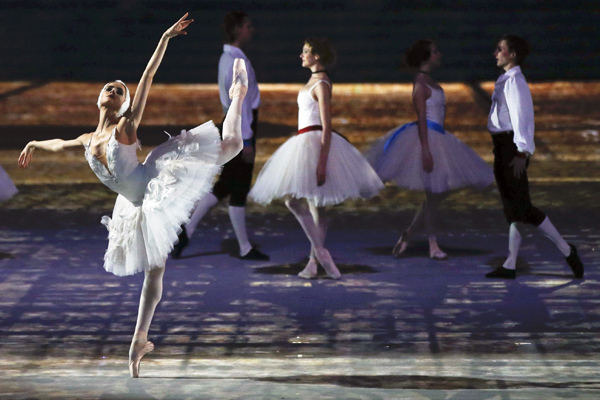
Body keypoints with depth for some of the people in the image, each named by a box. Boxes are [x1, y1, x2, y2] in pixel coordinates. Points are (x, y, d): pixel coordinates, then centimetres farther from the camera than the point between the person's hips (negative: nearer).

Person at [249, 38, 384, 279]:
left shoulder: (321, 84, -14)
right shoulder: (314, 80, 15)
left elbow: (326, 127, -19)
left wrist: (322, 162, -24)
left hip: (315, 143, -10)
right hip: (305, 142, 10)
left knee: (293, 199, -14)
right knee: (315, 206, 8)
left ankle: (320, 251, -15)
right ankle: (314, 262, 10)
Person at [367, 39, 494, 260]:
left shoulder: (430, 82, 15)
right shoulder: (420, 84, -14)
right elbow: (421, 118, -20)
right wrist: (425, 150, -25)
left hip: (437, 137, 10)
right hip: (426, 137, -10)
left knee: (440, 192, 12)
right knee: (433, 194, -3)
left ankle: (408, 233, 18)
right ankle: (433, 245, 6)